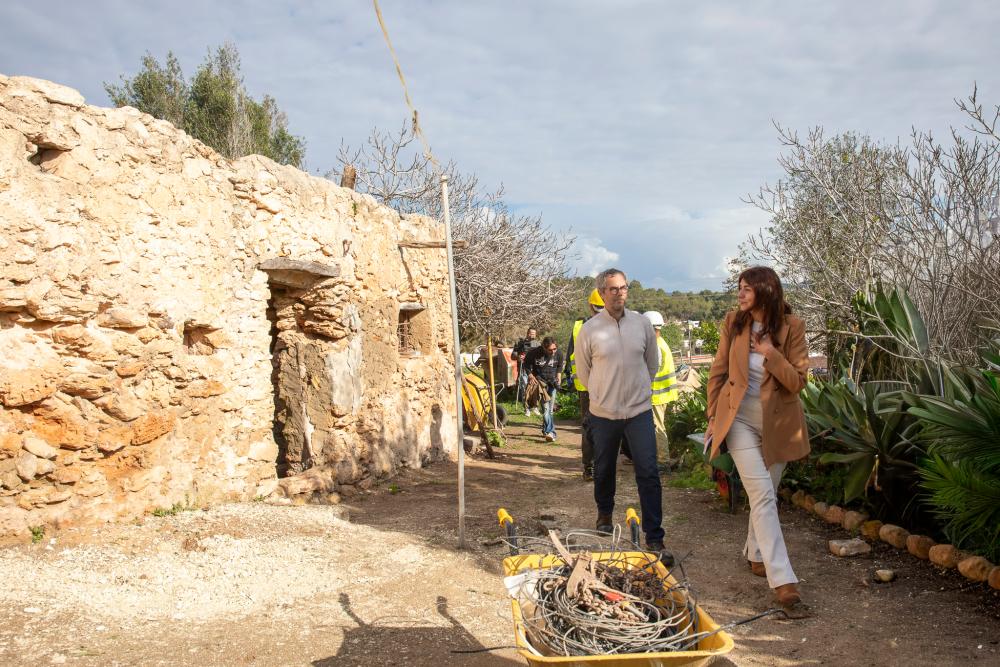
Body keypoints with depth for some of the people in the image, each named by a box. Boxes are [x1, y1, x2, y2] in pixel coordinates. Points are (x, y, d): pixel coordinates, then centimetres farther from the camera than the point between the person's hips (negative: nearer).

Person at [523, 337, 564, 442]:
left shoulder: (559, 354, -6)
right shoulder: (534, 353, -16)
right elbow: (526, 365, 2)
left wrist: (558, 380, 7)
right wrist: (532, 378, -6)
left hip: (552, 383, 3)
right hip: (540, 382, -3)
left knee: (550, 409, 4)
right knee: (545, 407, -14)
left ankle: (545, 430, 16)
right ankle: (550, 432, -15)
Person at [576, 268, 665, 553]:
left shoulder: (642, 323, -2)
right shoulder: (589, 329, -7)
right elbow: (583, 370, 6)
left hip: (639, 411, 0)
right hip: (603, 413, 0)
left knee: (648, 473, -5)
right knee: (604, 470, 17)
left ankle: (654, 538, 3)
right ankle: (605, 514, 43)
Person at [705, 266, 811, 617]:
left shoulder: (791, 326, -9)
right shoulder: (734, 322, -6)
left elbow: (798, 381, -10)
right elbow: (718, 372, 2)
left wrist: (771, 354, -25)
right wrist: (713, 417, 3)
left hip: (778, 423, 1)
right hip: (740, 419, -1)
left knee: (765, 494, 16)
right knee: (763, 495, -11)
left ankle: (755, 555, 39)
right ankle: (783, 583, -13)